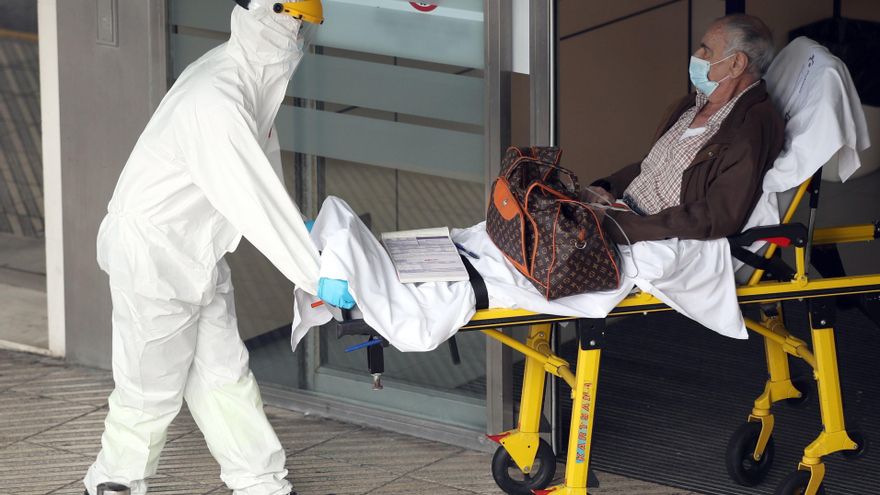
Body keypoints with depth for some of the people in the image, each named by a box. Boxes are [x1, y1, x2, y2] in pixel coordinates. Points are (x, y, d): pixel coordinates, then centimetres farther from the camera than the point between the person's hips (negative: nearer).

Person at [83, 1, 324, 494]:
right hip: (154, 255, -9)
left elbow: (265, 156, 13)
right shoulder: (215, 103, -32)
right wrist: (316, 276, -32)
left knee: (223, 372, 15)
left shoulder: (255, 78, -2)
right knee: (154, 385, 5)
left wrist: (298, 226, 9)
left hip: (200, 252, 9)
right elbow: (256, 203, -34)